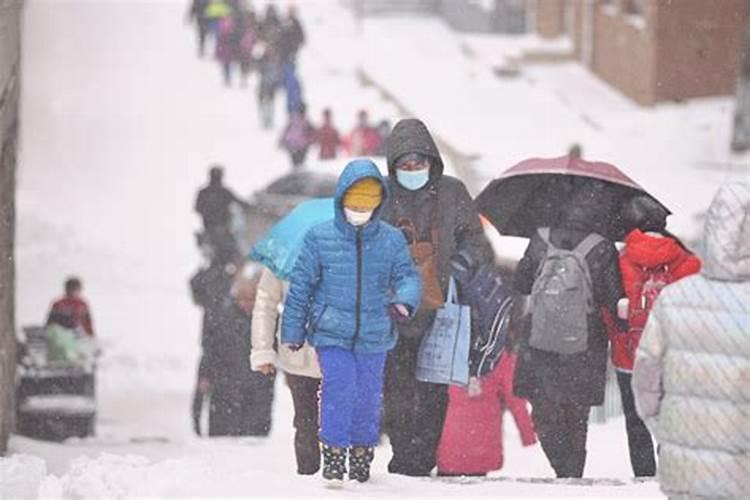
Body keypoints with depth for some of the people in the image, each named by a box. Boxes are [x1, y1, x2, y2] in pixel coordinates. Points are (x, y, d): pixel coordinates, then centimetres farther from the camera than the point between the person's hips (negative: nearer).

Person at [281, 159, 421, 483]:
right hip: (331, 333, -2)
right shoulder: (320, 238, -4)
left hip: (373, 335, 2)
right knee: (339, 389, -15)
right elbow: (301, 285, 2)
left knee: (368, 395, 10)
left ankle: (362, 454, 29)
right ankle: (333, 453, -2)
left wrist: (404, 301, -26)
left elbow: (407, 275, -2)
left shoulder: (391, 241, 0)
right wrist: (293, 331, 6)